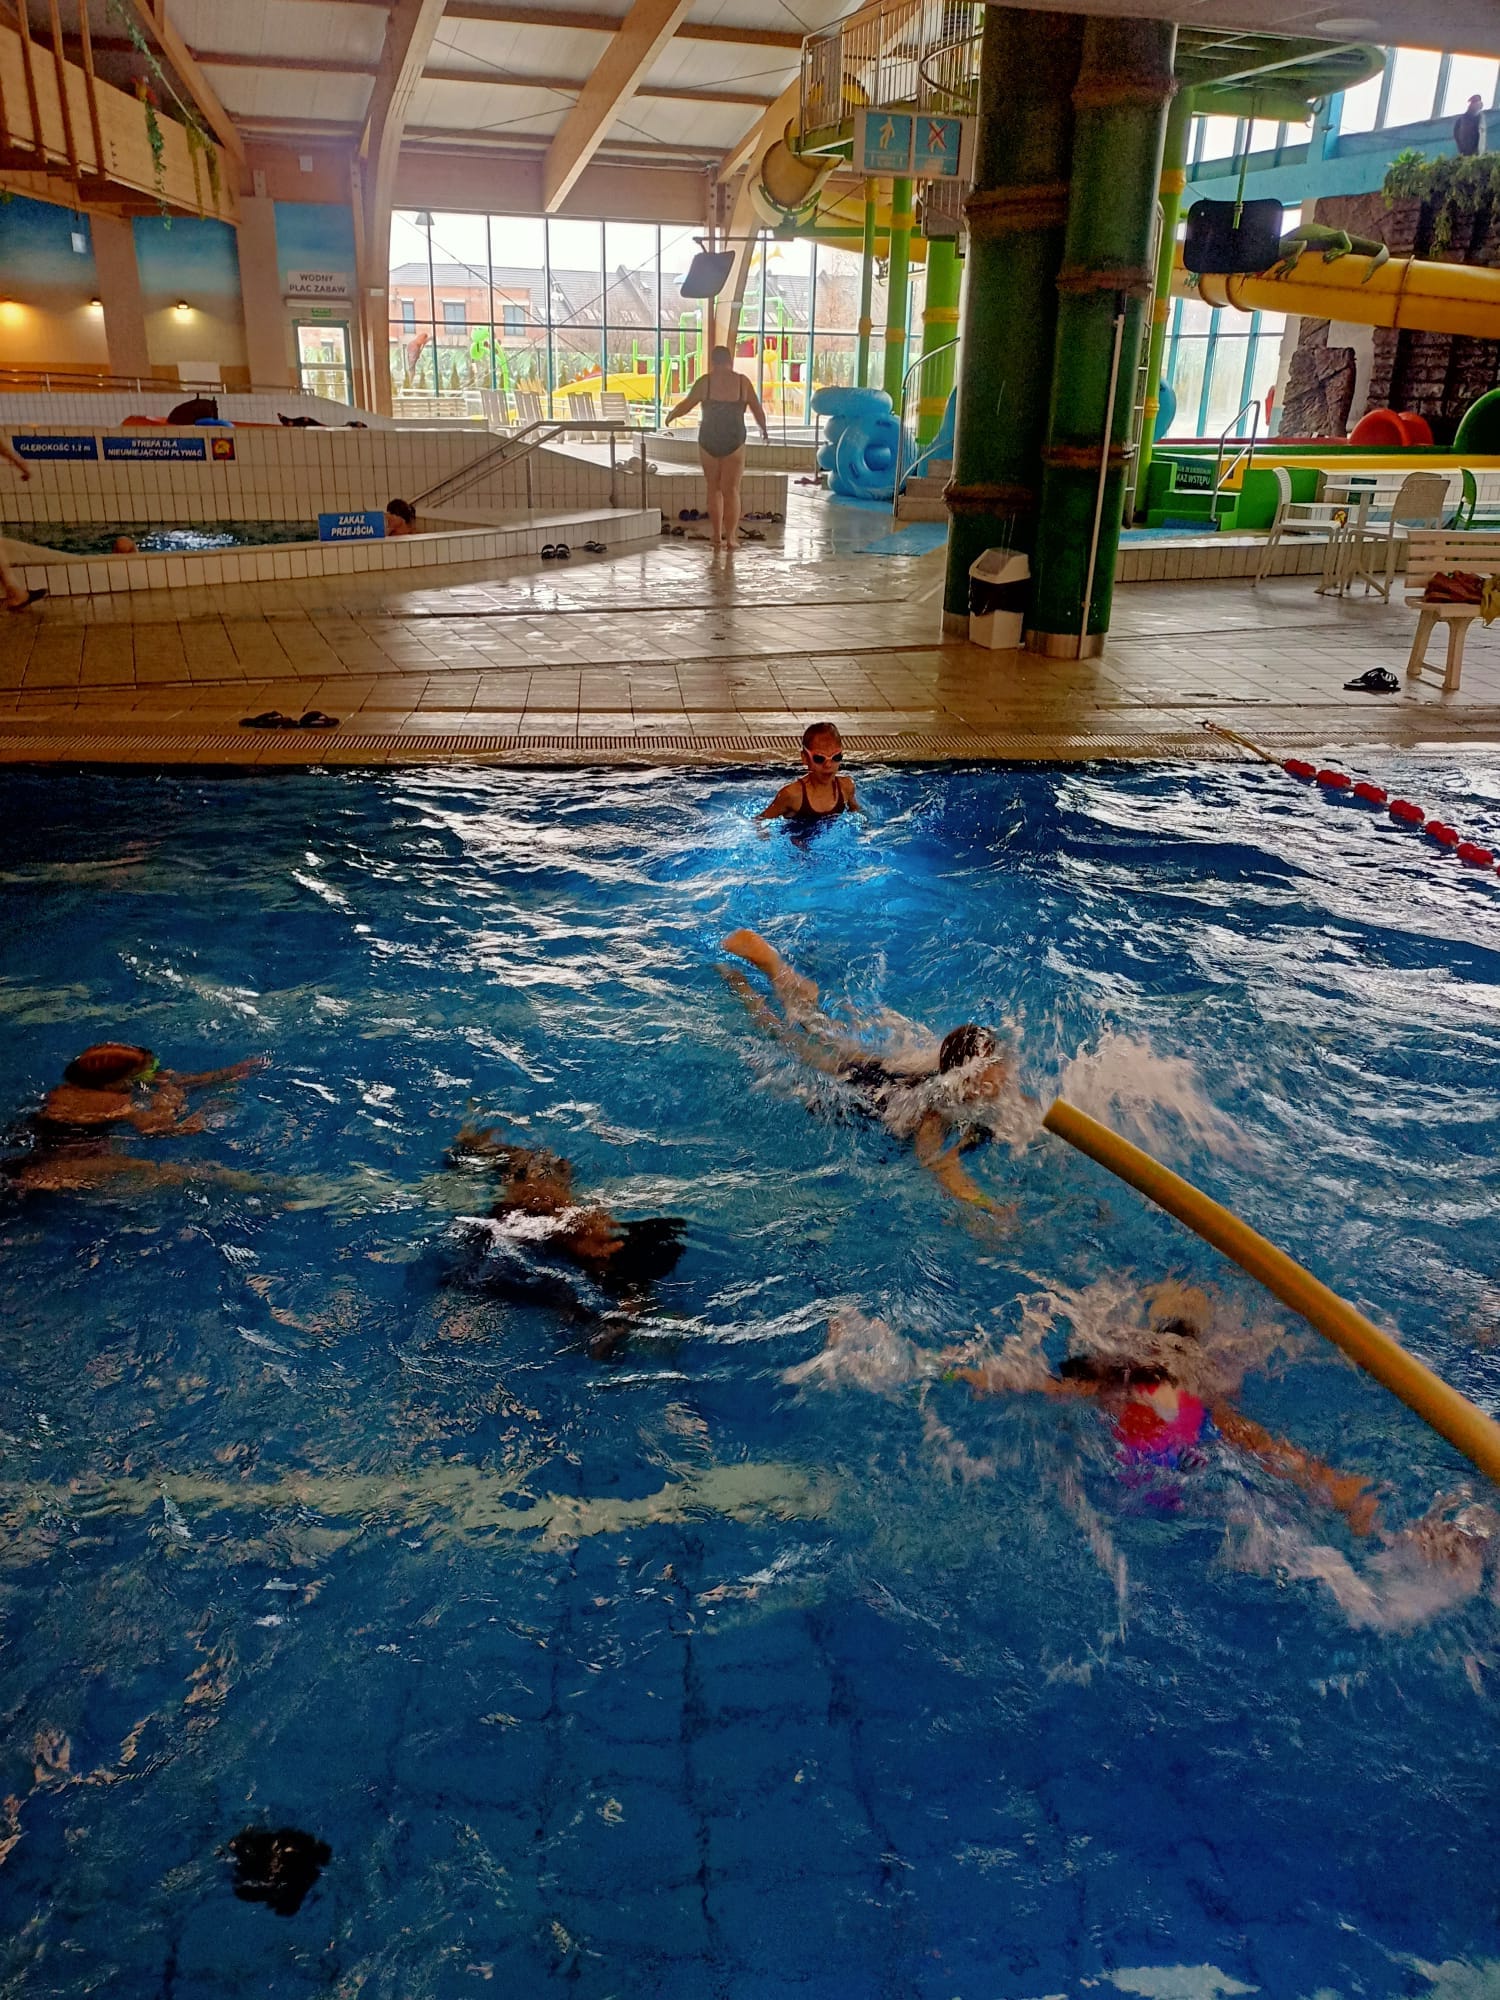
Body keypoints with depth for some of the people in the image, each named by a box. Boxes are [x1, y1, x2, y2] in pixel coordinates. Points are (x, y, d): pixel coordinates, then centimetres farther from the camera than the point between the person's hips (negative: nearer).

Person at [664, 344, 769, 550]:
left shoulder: (705, 382, -2)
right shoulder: (743, 382, 1)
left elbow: (686, 405, 0)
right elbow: (758, 411, 8)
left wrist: (671, 416, 20)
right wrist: (764, 430, 26)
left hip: (709, 441, 0)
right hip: (734, 442, 0)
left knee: (714, 489, 13)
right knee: (731, 490, 5)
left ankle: (716, 535, 15)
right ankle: (730, 537, 0)